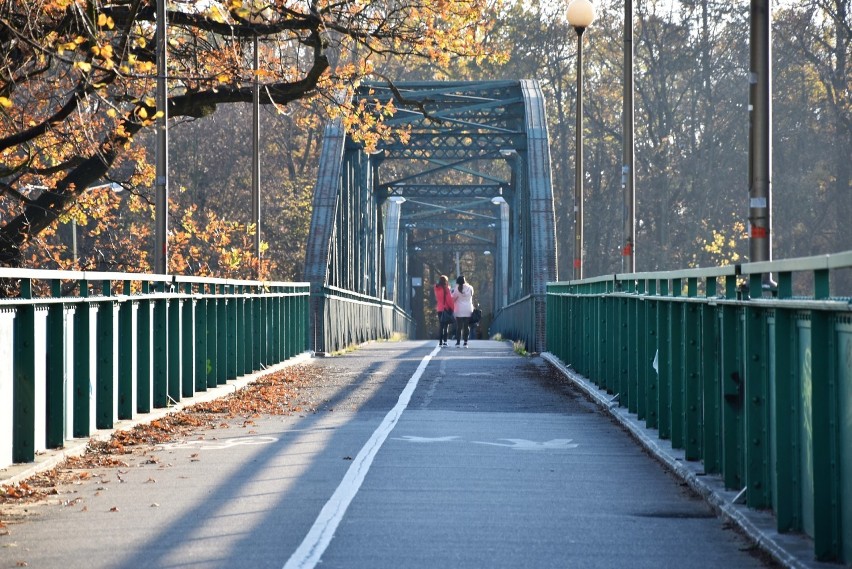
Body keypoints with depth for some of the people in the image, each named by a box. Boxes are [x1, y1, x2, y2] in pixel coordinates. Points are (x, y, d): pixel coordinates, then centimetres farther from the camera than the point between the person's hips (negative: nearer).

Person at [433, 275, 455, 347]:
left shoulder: (437, 288, 6)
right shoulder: (445, 288, -11)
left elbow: (437, 298, 12)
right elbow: (449, 299, -11)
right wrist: (452, 308, -5)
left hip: (439, 309, 5)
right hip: (446, 309, -5)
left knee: (440, 326, 9)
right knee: (446, 326, -2)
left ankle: (440, 342, 6)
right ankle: (444, 342, -8)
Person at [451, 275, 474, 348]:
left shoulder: (457, 289, -8)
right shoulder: (470, 288, -2)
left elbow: (453, 299, -1)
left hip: (459, 311, -2)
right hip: (468, 310, 2)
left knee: (459, 327, 1)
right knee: (466, 327, 5)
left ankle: (458, 342, -3)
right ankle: (465, 342, 2)